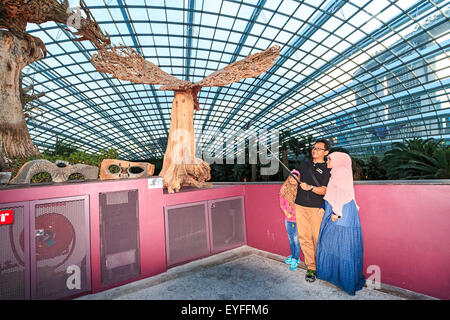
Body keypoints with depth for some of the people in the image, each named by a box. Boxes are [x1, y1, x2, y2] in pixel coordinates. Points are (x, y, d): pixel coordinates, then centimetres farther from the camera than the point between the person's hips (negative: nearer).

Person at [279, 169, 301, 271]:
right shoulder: (284, 189, -4)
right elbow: (282, 204, 3)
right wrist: (287, 213, -5)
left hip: (298, 219, -4)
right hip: (288, 219, 4)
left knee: (296, 239, 5)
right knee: (290, 238, 18)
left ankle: (295, 259, 21)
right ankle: (293, 255, 36)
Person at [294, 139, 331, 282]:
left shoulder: (327, 169, 1)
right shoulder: (305, 164, 15)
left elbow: (324, 190, -8)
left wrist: (310, 187, -22)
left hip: (316, 208, -3)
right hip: (300, 206, 4)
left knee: (318, 238, 2)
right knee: (304, 238, 3)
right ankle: (310, 268, 15)